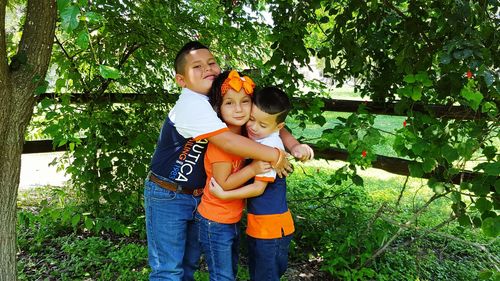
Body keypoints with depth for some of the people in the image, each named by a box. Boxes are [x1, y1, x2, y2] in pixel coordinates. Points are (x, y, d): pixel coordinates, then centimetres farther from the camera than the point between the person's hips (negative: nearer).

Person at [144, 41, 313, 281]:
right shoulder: (190, 105, -25)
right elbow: (227, 141, -35)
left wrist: (293, 145, -14)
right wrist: (275, 156, -28)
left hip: (199, 196, 7)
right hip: (167, 196, -7)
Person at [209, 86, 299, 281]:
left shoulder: (270, 147, -23)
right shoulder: (255, 139, 3)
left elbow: (258, 188, -21)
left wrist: (223, 195, -17)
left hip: (270, 226, -9)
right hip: (258, 222, 9)